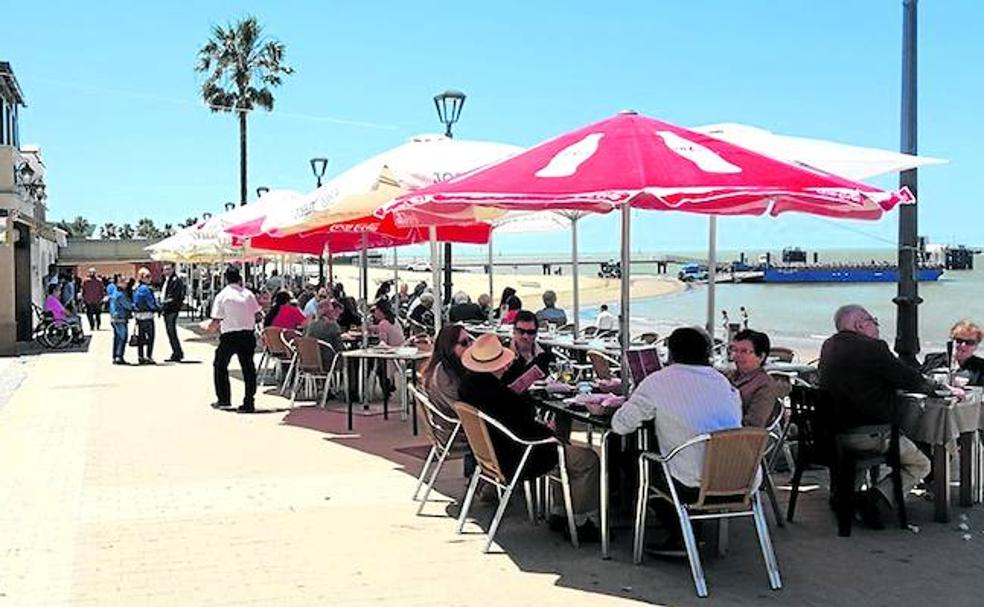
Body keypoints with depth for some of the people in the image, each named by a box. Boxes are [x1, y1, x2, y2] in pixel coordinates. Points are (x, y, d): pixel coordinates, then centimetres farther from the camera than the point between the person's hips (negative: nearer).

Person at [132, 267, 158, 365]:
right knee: (150, 337, -2)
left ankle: (140, 357, 17)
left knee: (140, 337, 13)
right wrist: (158, 308, 1)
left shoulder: (136, 288, 10)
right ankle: (149, 357, -4)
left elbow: (133, 303, 15)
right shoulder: (146, 289, -17)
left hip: (138, 315, 8)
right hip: (147, 315, -8)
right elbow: (152, 303, -14)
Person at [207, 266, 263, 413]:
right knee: (248, 368, 6)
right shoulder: (248, 294, 3)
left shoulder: (222, 296, -5)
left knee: (220, 366, 17)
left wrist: (211, 329, 11)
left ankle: (223, 399, 18)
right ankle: (249, 403, 3)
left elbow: (216, 321, -9)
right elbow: (258, 315, 3)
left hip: (229, 336, -2)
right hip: (248, 334, 2)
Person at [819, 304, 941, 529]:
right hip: (867, 433, -8)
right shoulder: (870, 348, -15)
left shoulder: (828, 347, 9)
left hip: (833, 429, 8)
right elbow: (910, 379, -9)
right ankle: (878, 499, -11)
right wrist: (930, 385, 11)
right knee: (920, 464, 8)